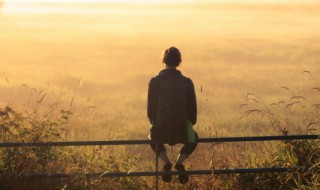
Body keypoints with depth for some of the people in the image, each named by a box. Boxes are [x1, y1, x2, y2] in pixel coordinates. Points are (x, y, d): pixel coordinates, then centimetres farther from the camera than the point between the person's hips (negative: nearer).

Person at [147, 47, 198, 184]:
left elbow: (150, 109, 2)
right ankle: (179, 162, 11)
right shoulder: (187, 82, -2)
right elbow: (193, 109, 4)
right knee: (193, 137, 36)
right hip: (181, 131, 0)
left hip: (161, 131, 0)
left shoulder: (154, 82, -4)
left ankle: (166, 162, 11)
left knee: (152, 136, 37)